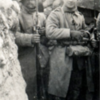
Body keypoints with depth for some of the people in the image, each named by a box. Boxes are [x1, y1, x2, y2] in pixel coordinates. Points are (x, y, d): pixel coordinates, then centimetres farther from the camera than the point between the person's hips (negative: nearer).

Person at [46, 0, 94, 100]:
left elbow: (85, 29, 28)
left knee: (75, 91, 13)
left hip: (78, 58, 5)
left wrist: (85, 33, 3)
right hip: (62, 57, -5)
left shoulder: (80, 16, 13)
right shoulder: (56, 14, -4)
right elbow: (49, 32, -19)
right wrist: (71, 33, -23)